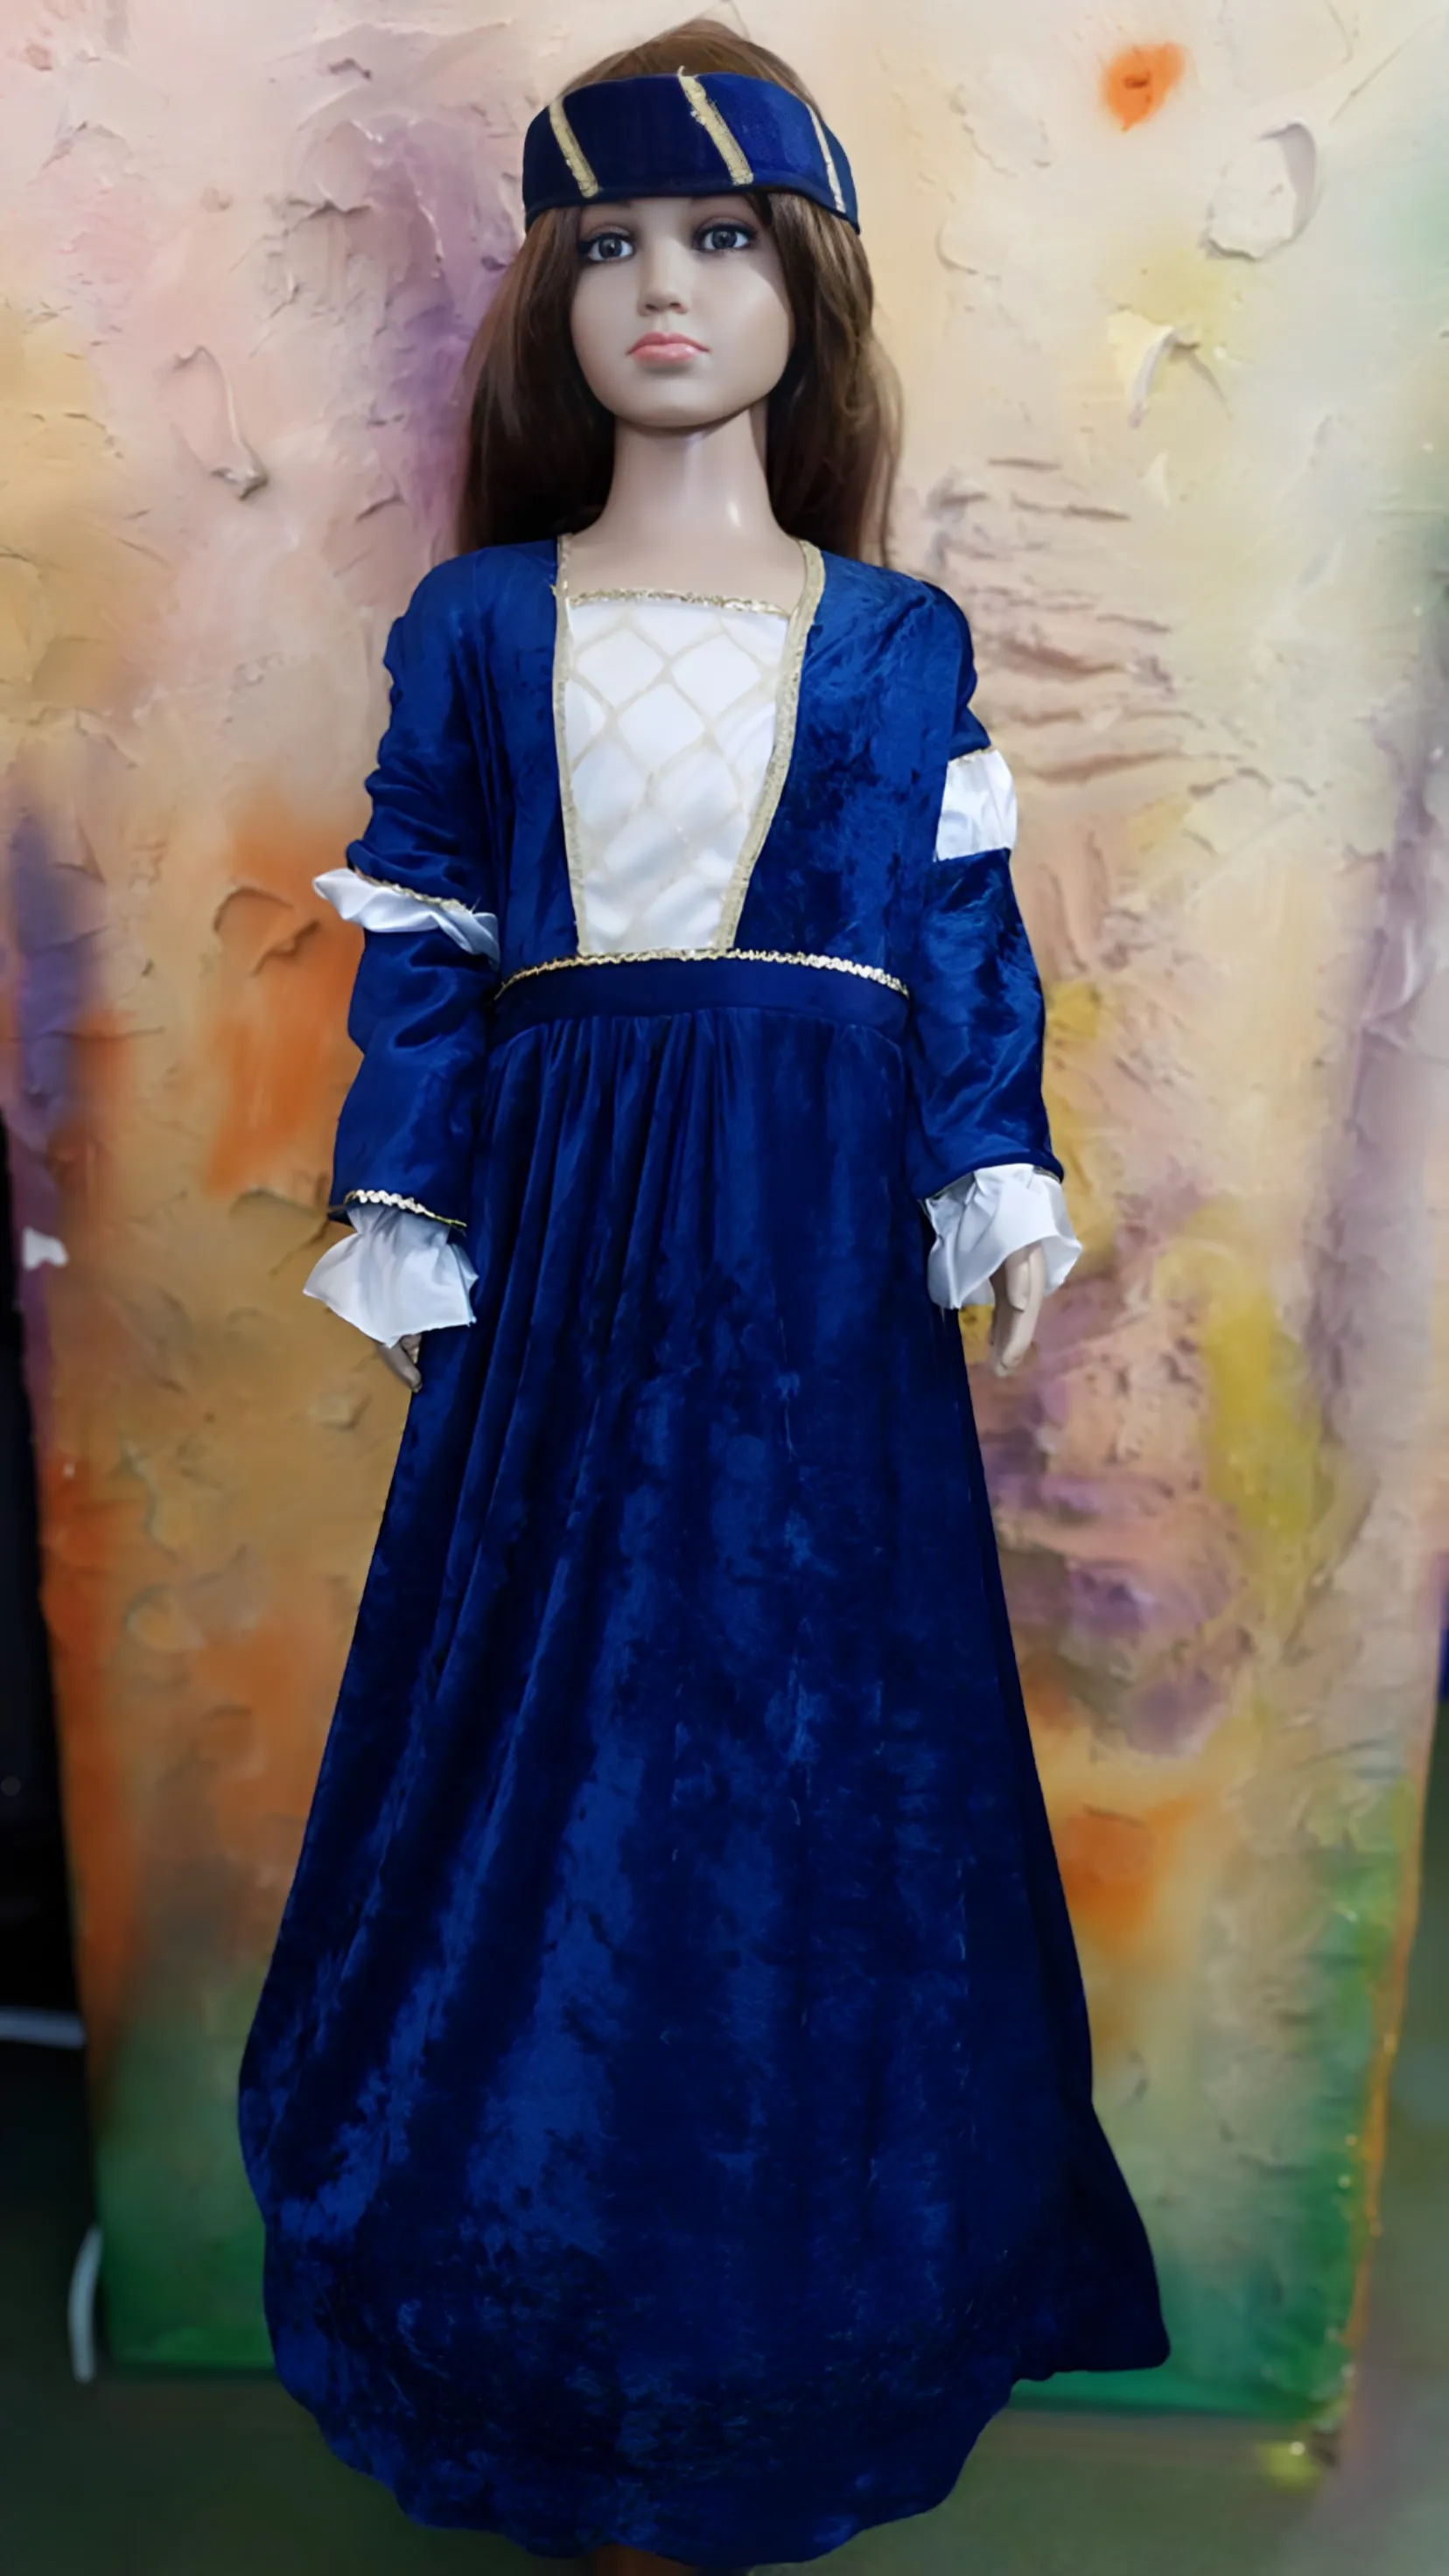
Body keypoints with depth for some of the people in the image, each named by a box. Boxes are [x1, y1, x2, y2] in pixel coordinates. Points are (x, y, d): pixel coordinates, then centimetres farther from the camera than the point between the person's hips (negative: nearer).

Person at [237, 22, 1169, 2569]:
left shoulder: (898, 639, 9)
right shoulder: (474, 622, 9)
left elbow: (968, 950, 7)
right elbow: (418, 948, 6)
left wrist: (1002, 1195, -3)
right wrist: (405, 1227, 0)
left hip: (818, 1257, 0)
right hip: (564, 1239, 1)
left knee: (809, 1727, 6)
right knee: (554, 1725, 6)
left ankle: (779, 2336, 28)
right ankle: (570, 2353, 29)